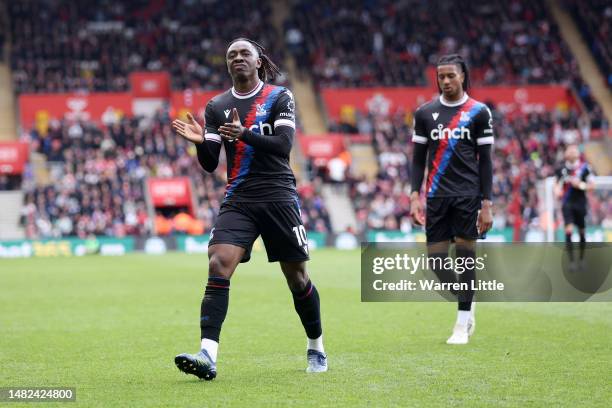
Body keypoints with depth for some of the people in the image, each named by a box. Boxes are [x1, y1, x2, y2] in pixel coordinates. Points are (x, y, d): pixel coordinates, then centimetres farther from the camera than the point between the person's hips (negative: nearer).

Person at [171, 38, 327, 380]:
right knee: (218, 265, -18)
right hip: (238, 201, 2)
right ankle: (208, 356, -24)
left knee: (297, 277, 6)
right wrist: (201, 142, -14)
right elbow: (210, 164, 7)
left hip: (279, 198, -2)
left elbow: (284, 145, -14)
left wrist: (245, 134, -28)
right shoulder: (217, 106, 10)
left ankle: (316, 348, 28)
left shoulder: (280, 97, 1)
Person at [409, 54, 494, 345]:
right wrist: (415, 196, -1)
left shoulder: (479, 113, 2)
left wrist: (486, 205, -3)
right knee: (436, 260, -1)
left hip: (468, 195, -2)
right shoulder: (425, 112, 8)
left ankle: (462, 323, 5)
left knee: (465, 254, -5)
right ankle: (467, 305, 25)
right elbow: (418, 158, 10)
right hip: (437, 197, 2)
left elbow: (485, 161, 2)